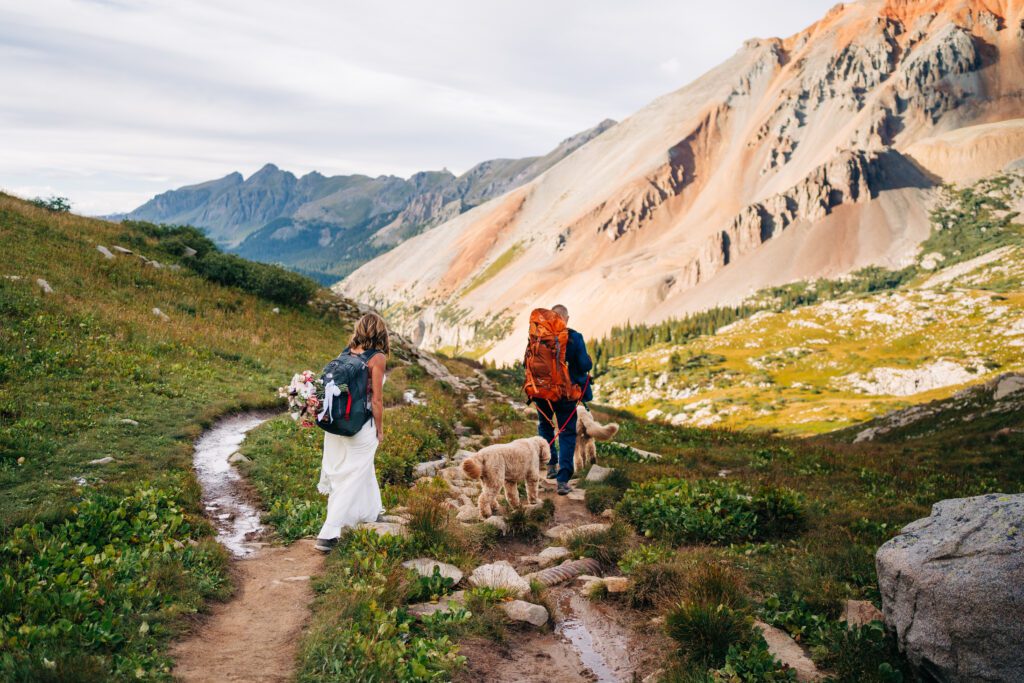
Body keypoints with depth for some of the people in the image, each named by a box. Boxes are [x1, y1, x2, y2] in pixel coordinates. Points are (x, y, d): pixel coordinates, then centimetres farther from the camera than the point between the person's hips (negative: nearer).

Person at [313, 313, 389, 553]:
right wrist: (379, 429, 0)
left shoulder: (347, 351, 3)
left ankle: (370, 510, 46)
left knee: (363, 467, 26)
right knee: (352, 476, 4)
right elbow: (376, 399, -13)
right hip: (360, 425, -6)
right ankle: (328, 533, 2)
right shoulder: (377, 358, -13)